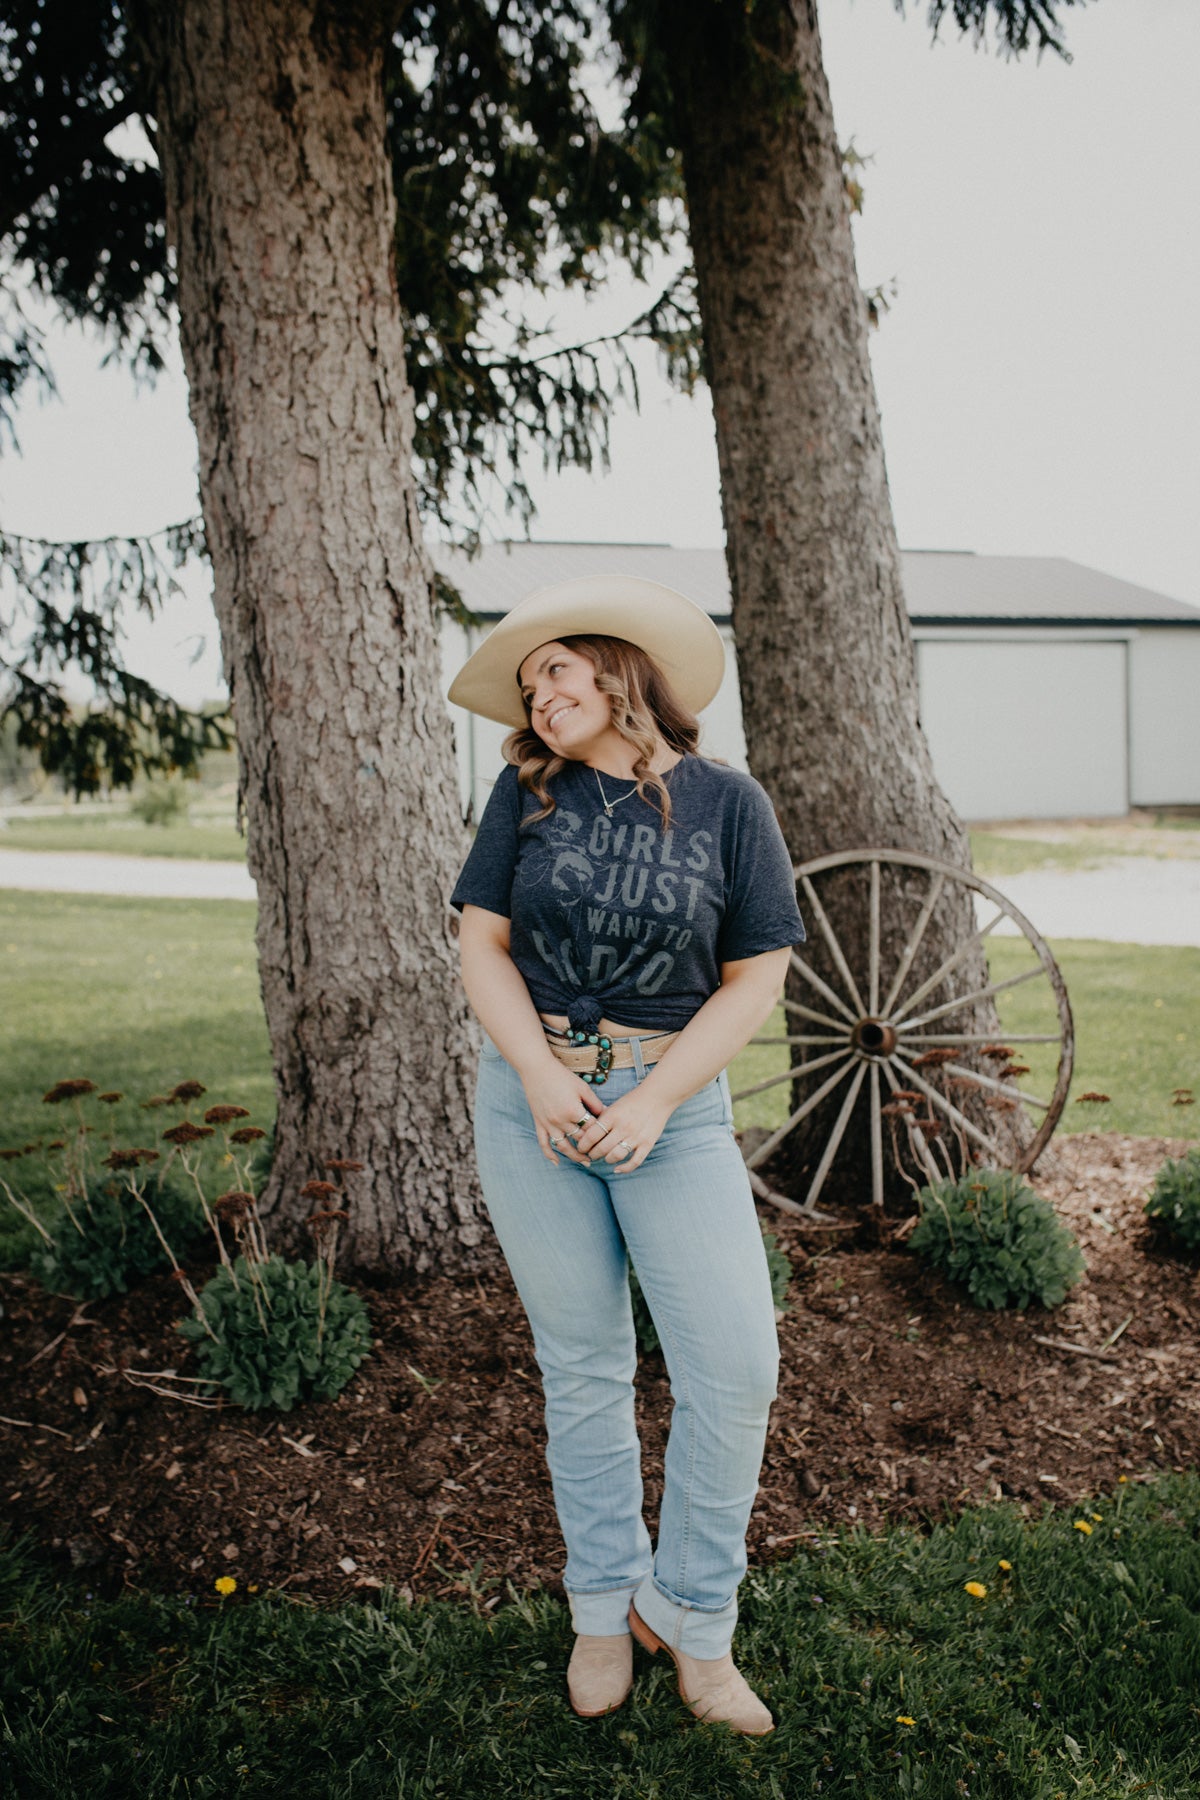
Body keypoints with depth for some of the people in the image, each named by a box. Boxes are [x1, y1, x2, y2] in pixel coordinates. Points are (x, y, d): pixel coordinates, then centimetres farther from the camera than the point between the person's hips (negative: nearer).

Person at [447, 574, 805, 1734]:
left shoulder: (726, 803, -3)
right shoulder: (527, 794, 3)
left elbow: (755, 979, -3)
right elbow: (481, 944, 1)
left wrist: (654, 1102, -12)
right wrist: (539, 1073, -13)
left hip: (673, 1101, -1)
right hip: (531, 1096, 1)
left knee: (733, 1364, -7)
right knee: (581, 1363, 9)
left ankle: (690, 1617, 16)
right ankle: (603, 1610, 28)